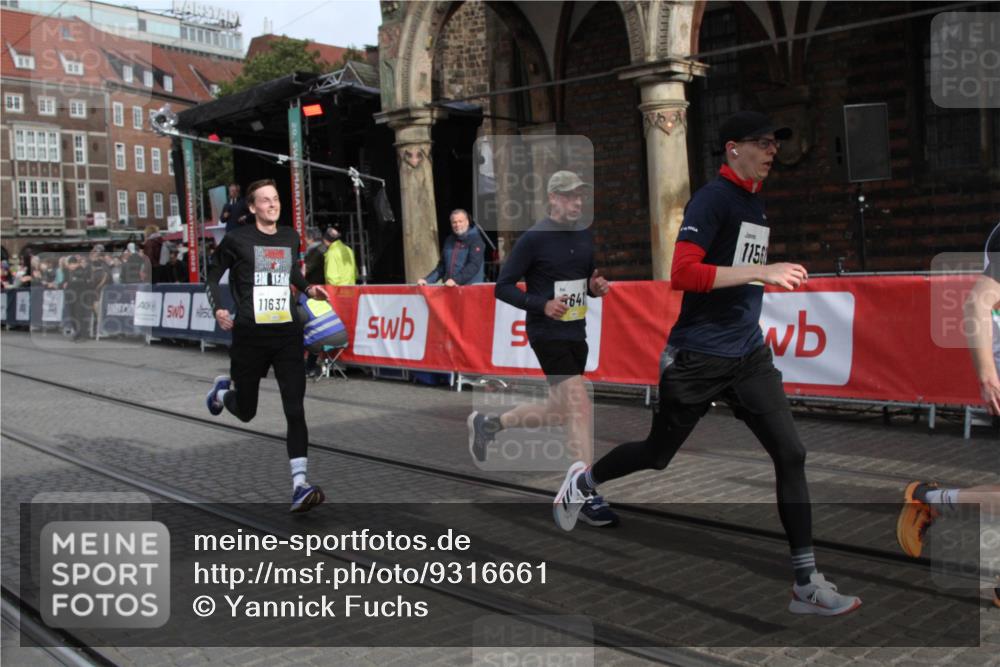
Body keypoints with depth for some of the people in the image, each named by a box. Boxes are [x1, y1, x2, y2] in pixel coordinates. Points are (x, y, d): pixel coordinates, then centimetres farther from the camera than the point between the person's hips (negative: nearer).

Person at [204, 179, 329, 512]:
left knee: (295, 410, -10)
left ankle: (299, 486, -11)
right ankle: (224, 389, 50)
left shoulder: (290, 237, 8)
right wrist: (218, 310, -7)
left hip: (287, 334, 2)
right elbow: (214, 275, 7)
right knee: (246, 412, 13)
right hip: (250, 335, -2)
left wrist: (308, 288, 7)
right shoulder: (237, 239, -4)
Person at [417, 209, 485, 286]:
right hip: (449, 289, 6)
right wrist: (427, 280, 8)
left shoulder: (475, 239, -3)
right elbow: (442, 266, 22)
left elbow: (474, 265, -16)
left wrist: (456, 280, -25)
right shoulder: (449, 241, 18)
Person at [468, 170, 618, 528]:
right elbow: (503, 287, -9)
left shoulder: (585, 235, 10)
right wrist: (542, 305, -22)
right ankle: (585, 497, -7)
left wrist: (596, 286, -1)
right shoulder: (534, 238, -11)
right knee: (580, 405, -15)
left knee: (560, 410, 15)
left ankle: (487, 423, 37)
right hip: (548, 334, -8)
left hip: (576, 334, 8)